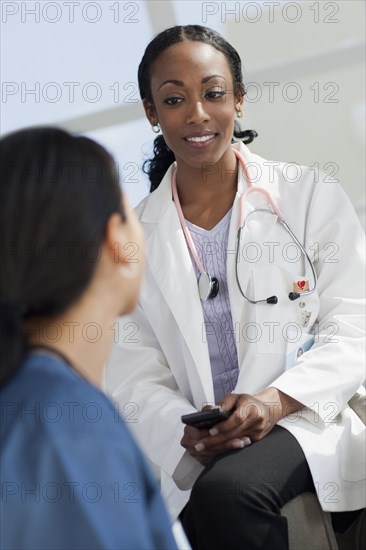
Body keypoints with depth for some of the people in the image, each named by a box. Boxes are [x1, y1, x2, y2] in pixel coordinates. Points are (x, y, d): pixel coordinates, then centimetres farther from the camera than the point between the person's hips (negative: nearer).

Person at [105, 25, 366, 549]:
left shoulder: (312, 196, 3)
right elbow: (136, 374, 5)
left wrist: (274, 401, -18)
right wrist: (188, 433, -16)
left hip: (307, 422, -1)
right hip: (196, 461, 2)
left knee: (227, 491, -33)